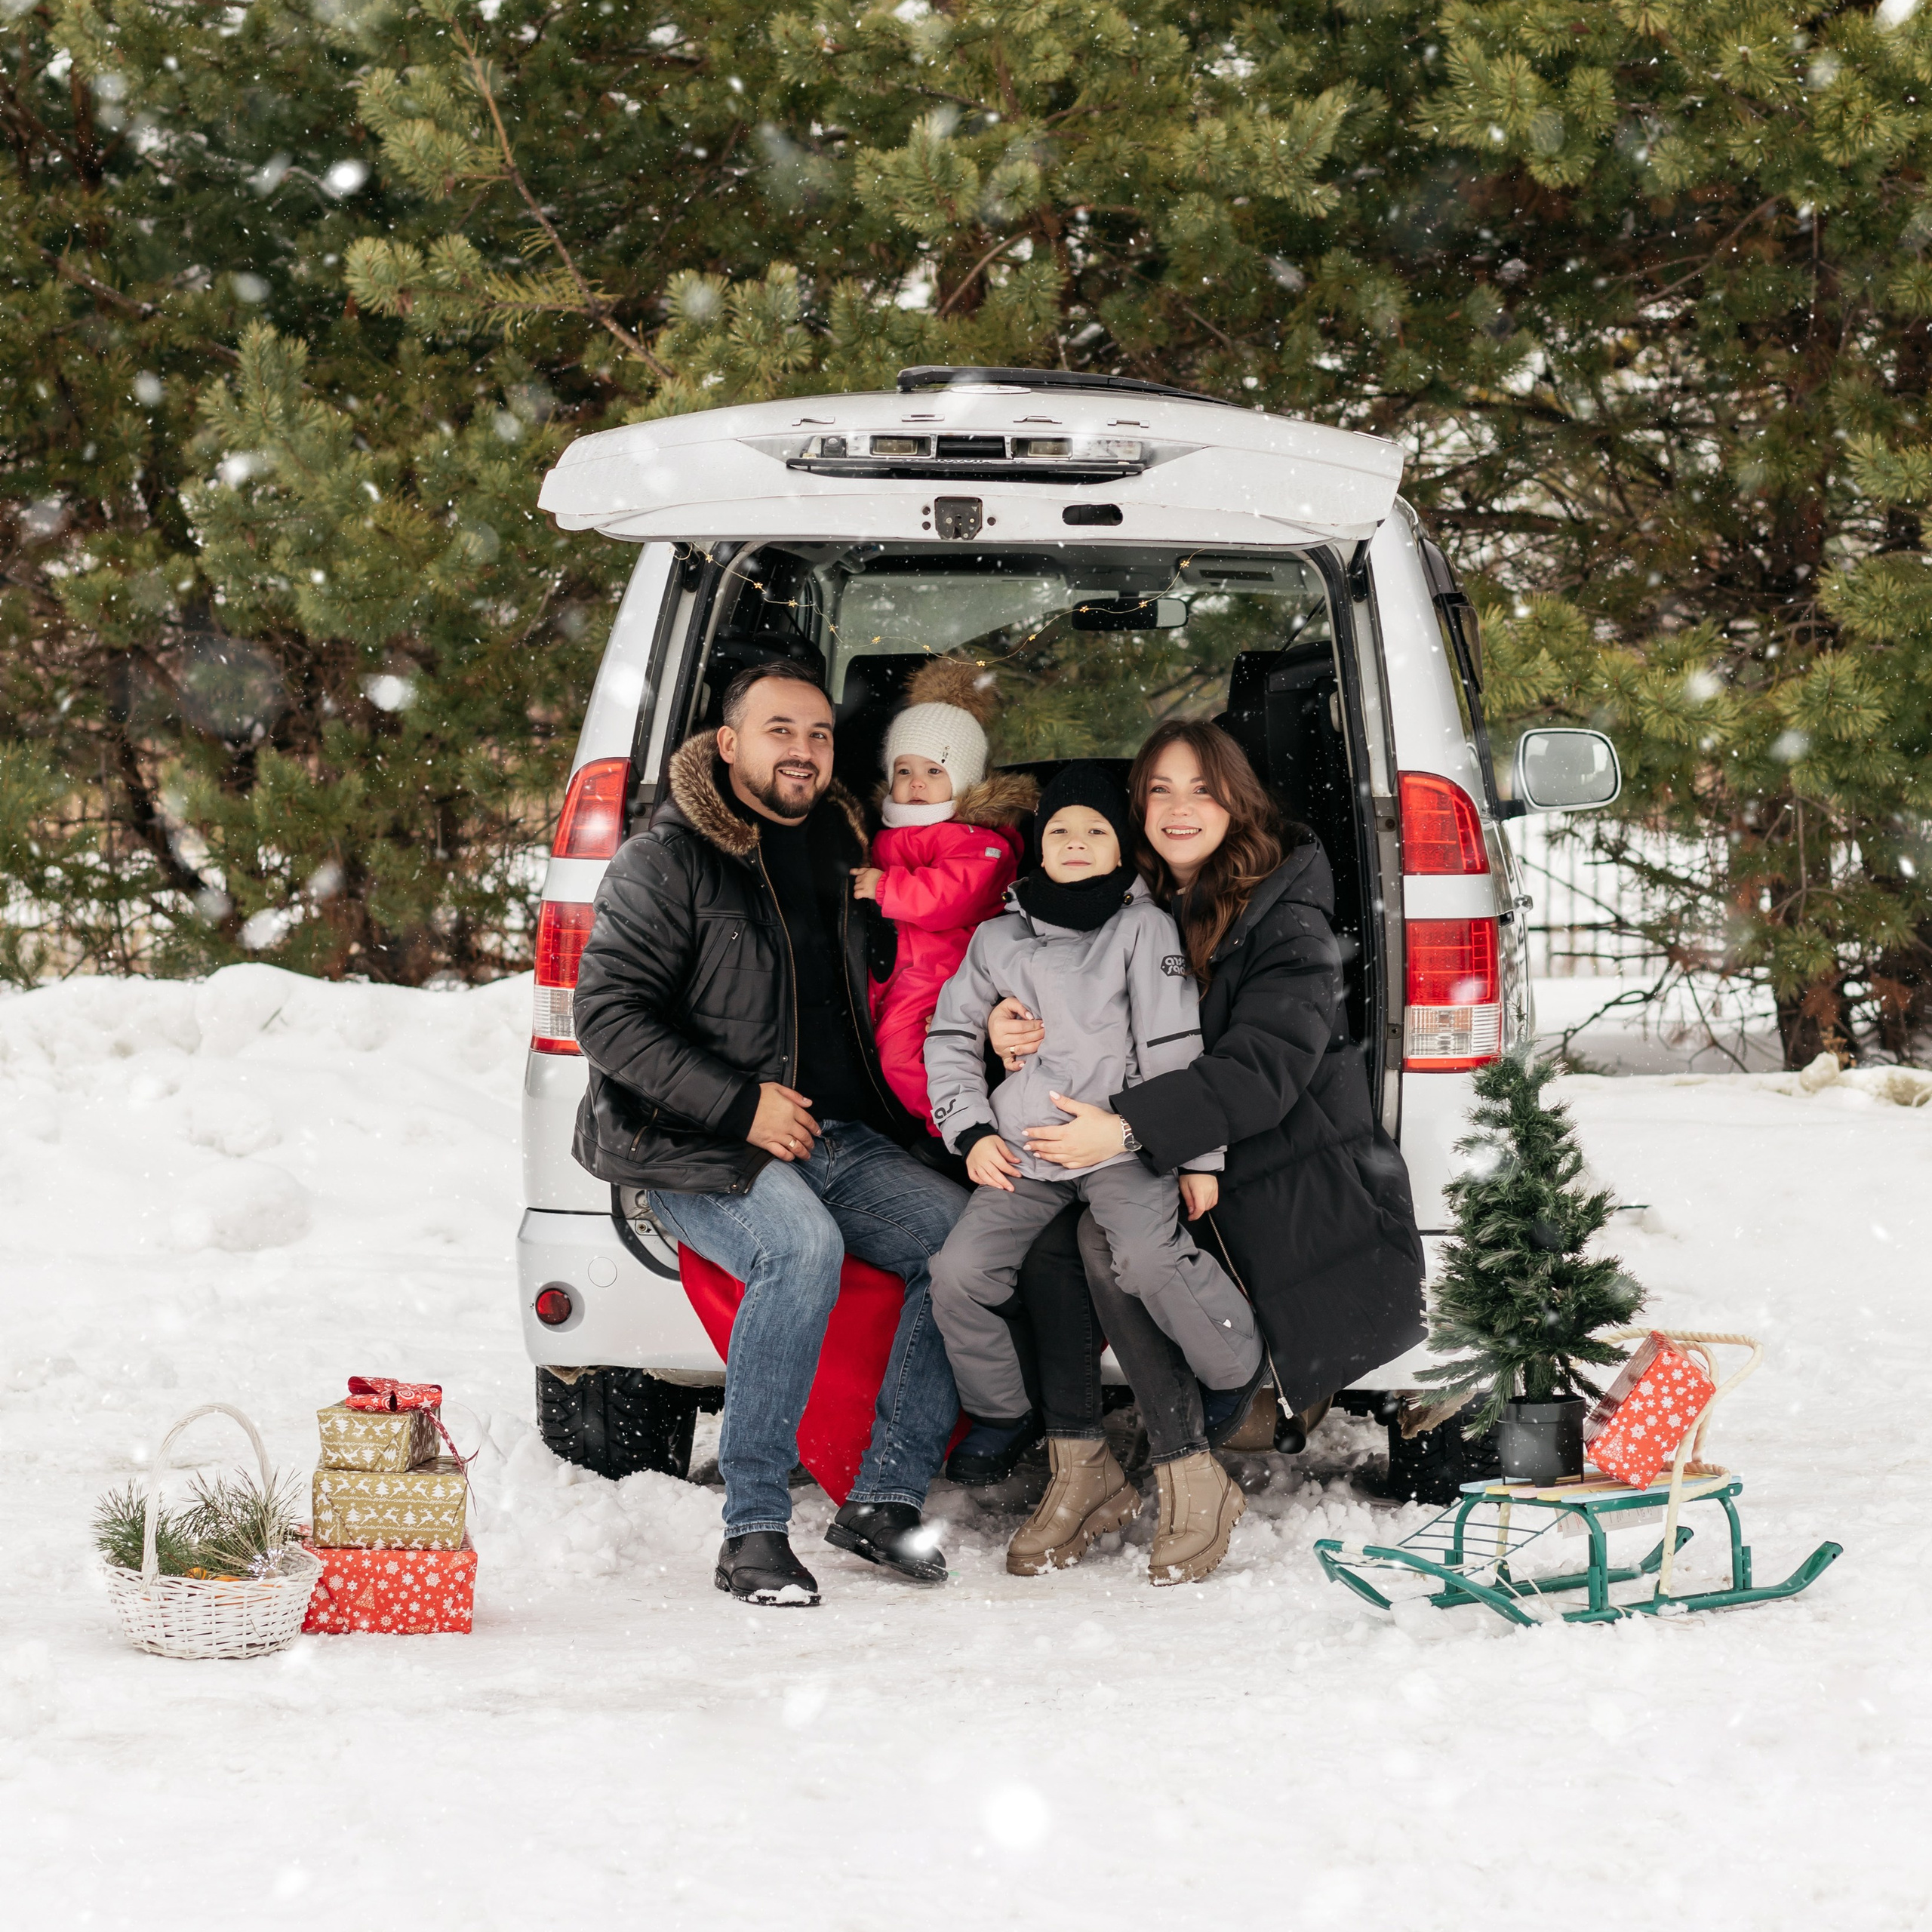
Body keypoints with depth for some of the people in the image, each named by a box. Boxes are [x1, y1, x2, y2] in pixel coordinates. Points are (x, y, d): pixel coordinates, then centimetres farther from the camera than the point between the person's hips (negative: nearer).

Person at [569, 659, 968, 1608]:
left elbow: (878, 981, 32)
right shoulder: (668, 861, -4)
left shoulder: (839, 853, 17)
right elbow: (608, 1014, -11)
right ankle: (752, 1530, -30)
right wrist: (740, 1105, -18)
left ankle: (885, 1497, -11)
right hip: (693, 1143, -6)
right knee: (802, 1246, -35)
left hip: (837, 1134, 7)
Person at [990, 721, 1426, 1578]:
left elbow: (1266, 1068, -23)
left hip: (1293, 1185, -6)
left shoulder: (1285, 920, -10)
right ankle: (1074, 1459, -17)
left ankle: (1188, 1471, -24)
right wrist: (1008, 1024, -8)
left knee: (1109, 1234, -29)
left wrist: (1130, 1127, -31)